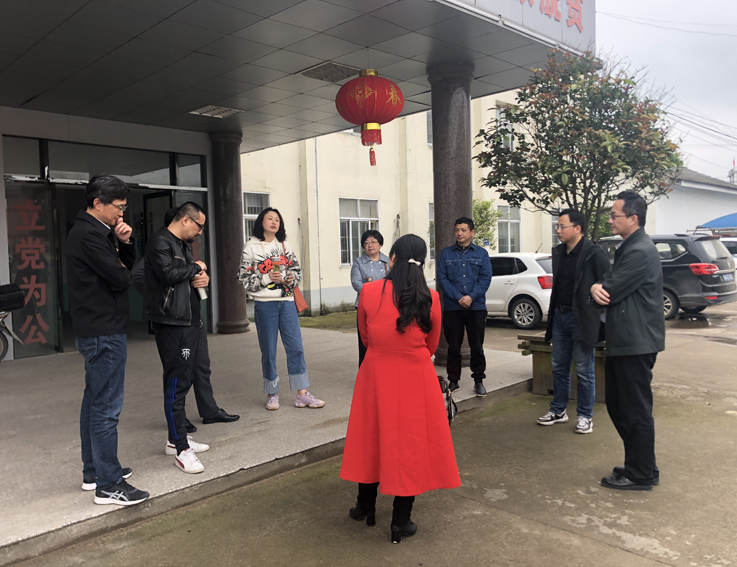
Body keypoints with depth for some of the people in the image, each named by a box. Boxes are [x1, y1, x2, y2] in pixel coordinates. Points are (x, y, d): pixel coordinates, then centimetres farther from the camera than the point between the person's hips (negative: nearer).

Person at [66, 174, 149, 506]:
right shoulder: (89, 234, -17)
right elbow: (120, 278, -20)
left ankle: (93, 471, 29)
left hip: (95, 331, 11)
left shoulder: (95, 230, 15)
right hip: (104, 332, -11)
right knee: (106, 407, -6)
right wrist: (123, 271, 2)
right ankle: (108, 485, 1)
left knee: (94, 402, 17)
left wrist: (124, 242, -4)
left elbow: (129, 264, 15)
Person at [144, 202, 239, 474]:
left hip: (192, 318, 10)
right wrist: (196, 268, -9)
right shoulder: (160, 242, -12)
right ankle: (180, 446, -2)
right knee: (178, 380, -8)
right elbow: (168, 273, -26)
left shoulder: (184, 244, 19)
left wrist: (203, 277, 2)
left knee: (201, 368, 18)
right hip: (172, 322, -10)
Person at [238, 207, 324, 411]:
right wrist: (267, 278, -16)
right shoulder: (251, 247, 1)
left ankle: (302, 394, 5)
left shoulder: (285, 246, 12)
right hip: (265, 304, -3)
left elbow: (297, 269, 17)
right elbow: (244, 278, -3)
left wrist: (291, 278, -5)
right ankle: (272, 394, 18)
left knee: (296, 347, 0)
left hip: (287, 302, 3)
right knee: (268, 350, 3)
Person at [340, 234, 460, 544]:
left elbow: (365, 336, 6)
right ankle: (401, 522, 19)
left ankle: (366, 506, 36)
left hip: (376, 373, 1)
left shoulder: (369, 291, -8)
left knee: (372, 436, 18)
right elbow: (431, 344, 6)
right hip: (416, 377, -1)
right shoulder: (430, 298, -8)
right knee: (411, 442, 10)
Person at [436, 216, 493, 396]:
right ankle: (453, 380, 16)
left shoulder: (481, 253, 9)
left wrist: (471, 297, -15)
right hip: (452, 308, 0)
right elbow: (442, 278, -1)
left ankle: (478, 380, 15)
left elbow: (485, 278, -1)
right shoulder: (446, 254, 8)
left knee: (477, 346, 3)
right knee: (453, 346, 6)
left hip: (476, 307, 0)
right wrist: (458, 298, -13)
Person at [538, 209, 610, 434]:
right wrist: (553, 313, 13)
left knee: (584, 371, 4)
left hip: (582, 320, -7)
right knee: (559, 367, 15)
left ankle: (585, 416, 18)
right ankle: (558, 411, 28)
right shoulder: (559, 252, 8)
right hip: (560, 316, 7)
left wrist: (596, 316, -18)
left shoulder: (593, 254, -13)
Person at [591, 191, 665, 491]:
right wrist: (597, 287, -10)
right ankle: (640, 464, 30)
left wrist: (599, 288, 1)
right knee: (617, 405, 17)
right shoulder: (627, 248, 16)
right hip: (622, 341, 10)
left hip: (636, 343, -10)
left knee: (636, 410, 0)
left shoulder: (641, 252, -18)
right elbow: (609, 286, 13)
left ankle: (641, 475, 13)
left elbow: (612, 291, -21)